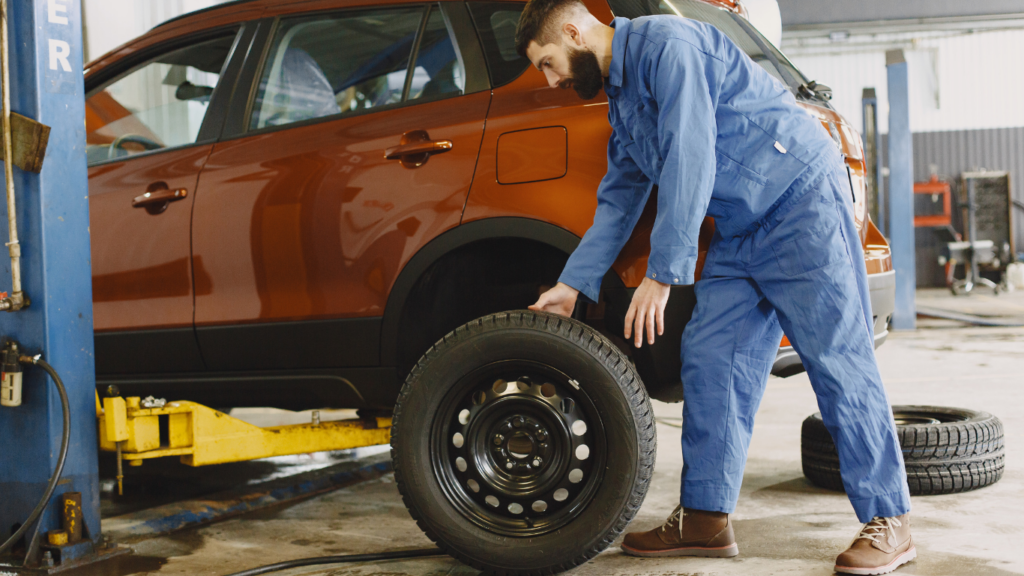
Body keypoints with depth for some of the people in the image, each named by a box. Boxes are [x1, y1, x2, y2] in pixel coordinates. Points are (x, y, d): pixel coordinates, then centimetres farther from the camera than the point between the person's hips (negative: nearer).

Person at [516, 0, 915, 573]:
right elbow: (618, 201, 24)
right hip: (740, 231, 10)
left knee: (839, 361, -8)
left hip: (801, 199, -10)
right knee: (709, 360, 4)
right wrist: (572, 285, 21)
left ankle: (889, 523, -1)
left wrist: (662, 274, -22)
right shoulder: (620, 97, 16)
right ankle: (705, 518, 9)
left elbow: (690, 165, -22)